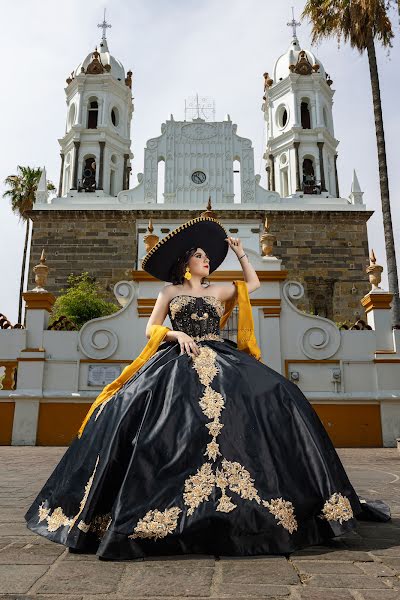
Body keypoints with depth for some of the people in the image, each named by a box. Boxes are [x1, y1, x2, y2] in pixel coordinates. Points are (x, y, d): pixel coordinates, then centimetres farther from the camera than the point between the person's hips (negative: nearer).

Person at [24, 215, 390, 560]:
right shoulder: (170, 291, 15)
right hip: (181, 361, -3)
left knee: (276, 395, -16)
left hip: (222, 359, 3)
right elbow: (151, 330, 8)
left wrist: (239, 251, 30)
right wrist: (177, 335, -10)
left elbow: (253, 283, 34)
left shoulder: (217, 291, 23)